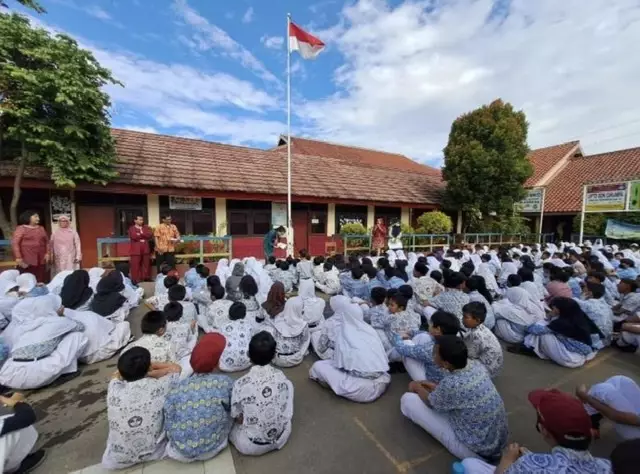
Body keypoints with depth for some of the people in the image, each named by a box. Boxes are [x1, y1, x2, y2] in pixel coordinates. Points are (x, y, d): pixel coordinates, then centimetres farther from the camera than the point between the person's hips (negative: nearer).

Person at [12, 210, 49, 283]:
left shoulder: (41, 228, 14)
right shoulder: (21, 228, -1)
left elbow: (47, 241, 16)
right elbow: (15, 243, -6)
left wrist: (47, 253, 6)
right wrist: (18, 257, -13)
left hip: (41, 259, 4)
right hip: (26, 260, -4)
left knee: (40, 280, 3)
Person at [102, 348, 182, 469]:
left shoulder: (114, 388, -15)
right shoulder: (158, 387, -19)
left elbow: (119, 374, 9)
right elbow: (176, 368, 1)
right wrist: (150, 365, 3)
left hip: (117, 460, 1)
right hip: (154, 453, -1)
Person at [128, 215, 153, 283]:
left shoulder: (146, 228, 13)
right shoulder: (131, 228, 2)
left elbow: (150, 235, -3)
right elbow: (134, 237, -15)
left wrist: (141, 233, -11)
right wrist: (144, 236, -6)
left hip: (146, 249, 4)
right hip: (136, 249, -3)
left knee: (146, 264, 8)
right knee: (135, 265, -2)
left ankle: (146, 277, 17)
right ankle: (136, 279, 5)